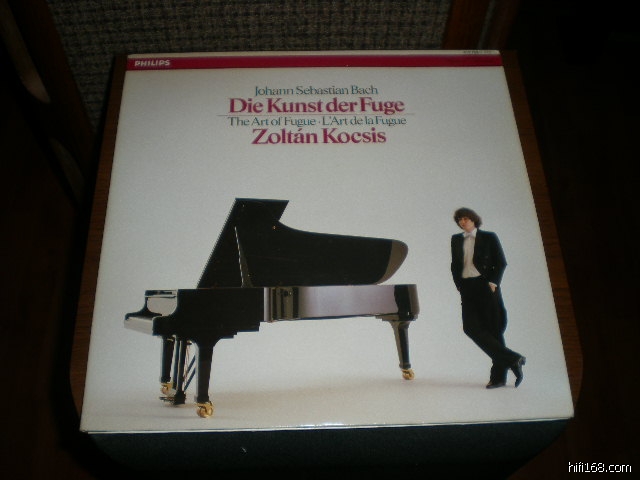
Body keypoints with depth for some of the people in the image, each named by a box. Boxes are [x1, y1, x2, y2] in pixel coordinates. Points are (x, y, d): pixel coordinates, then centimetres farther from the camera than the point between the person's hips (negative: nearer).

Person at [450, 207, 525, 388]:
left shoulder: (488, 237, 4)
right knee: (470, 327, -10)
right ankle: (512, 359, -4)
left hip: (486, 287, -3)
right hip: (468, 290, 4)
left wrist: (493, 282, -11)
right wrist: (459, 285, 4)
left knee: (493, 329, -3)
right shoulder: (456, 240, 14)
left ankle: (499, 375, 4)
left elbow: (501, 262, 1)